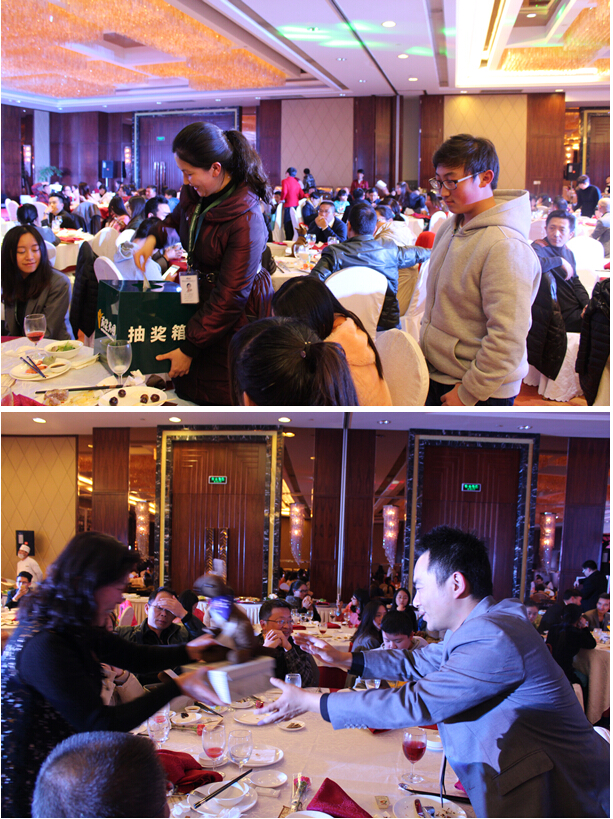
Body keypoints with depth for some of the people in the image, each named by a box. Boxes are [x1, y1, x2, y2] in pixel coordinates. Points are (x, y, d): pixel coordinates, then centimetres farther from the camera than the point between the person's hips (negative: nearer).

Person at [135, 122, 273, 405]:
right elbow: (178, 217, 23)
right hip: (203, 295, 8)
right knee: (189, 392, 11)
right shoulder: (194, 193, -4)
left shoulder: (246, 221, -29)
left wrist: (189, 348, -19)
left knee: (222, 399, 1)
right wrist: (154, 237, 0)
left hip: (236, 317, -7)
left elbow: (229, 297, -25)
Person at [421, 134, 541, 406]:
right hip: (435, 376, 8)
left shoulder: (505, 248, -23)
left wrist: (468, 394, -19)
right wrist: (426, 347, 14)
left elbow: (508, 338, -25)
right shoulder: (449, 228, 5)